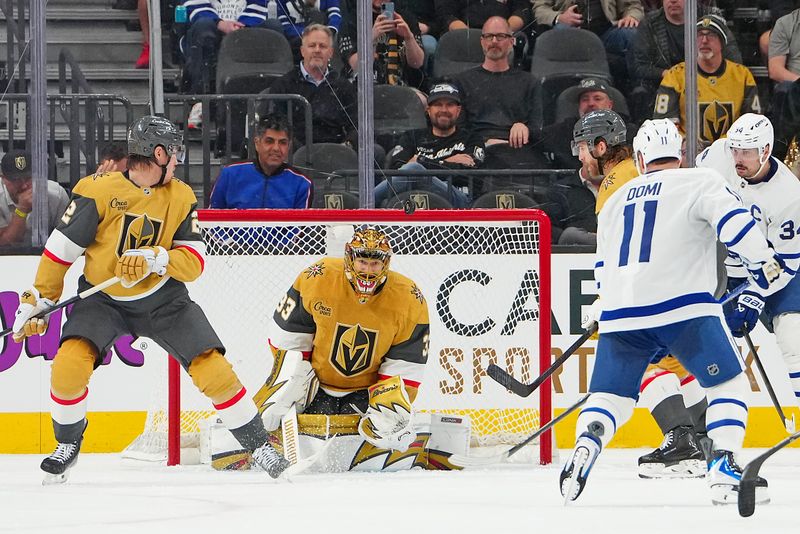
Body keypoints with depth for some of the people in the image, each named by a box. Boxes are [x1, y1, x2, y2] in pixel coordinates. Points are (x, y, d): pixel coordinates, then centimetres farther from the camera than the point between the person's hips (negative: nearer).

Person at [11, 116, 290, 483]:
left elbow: (194, 262, -9)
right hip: (102, 299, -2)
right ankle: (67, 445, 2)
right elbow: (60, 250, -10)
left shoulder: (181, 198, -3)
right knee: (70, 363, -24)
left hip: (162, 300, 2)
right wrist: (36, 303, -10)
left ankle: (259, 446, 6)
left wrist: (155, 259, -29)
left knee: (212, 367, -10)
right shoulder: (98, 191, -15)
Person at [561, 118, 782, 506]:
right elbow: (732, 220, -10)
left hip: (620, 313, 4)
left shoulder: (615, 201, 26)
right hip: (682, 306, -4)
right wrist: (764, 261, -4)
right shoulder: (699, 182, 9)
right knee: (730, 384, 8)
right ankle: (724, 471, -7)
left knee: (610, 397, 15)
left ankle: (584, 449, -13)